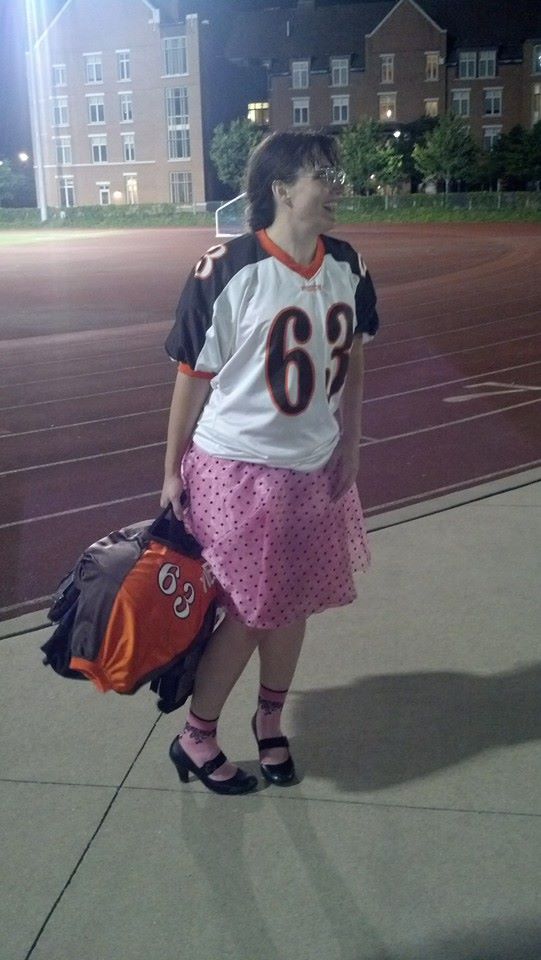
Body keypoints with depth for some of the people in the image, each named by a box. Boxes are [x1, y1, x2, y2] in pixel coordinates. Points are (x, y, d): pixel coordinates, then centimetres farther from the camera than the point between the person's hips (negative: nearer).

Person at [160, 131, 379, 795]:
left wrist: (348, 446, 9)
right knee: (250, 611, 3)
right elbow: (192, 376, -10)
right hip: (237, 468, -5)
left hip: (314, 467, 6)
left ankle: (269, 722, 39)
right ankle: (195, 739, 25)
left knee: (292, 603, 15)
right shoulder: (226, 269, -16)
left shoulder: (347, 267, 0)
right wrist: (172, 471, -6)